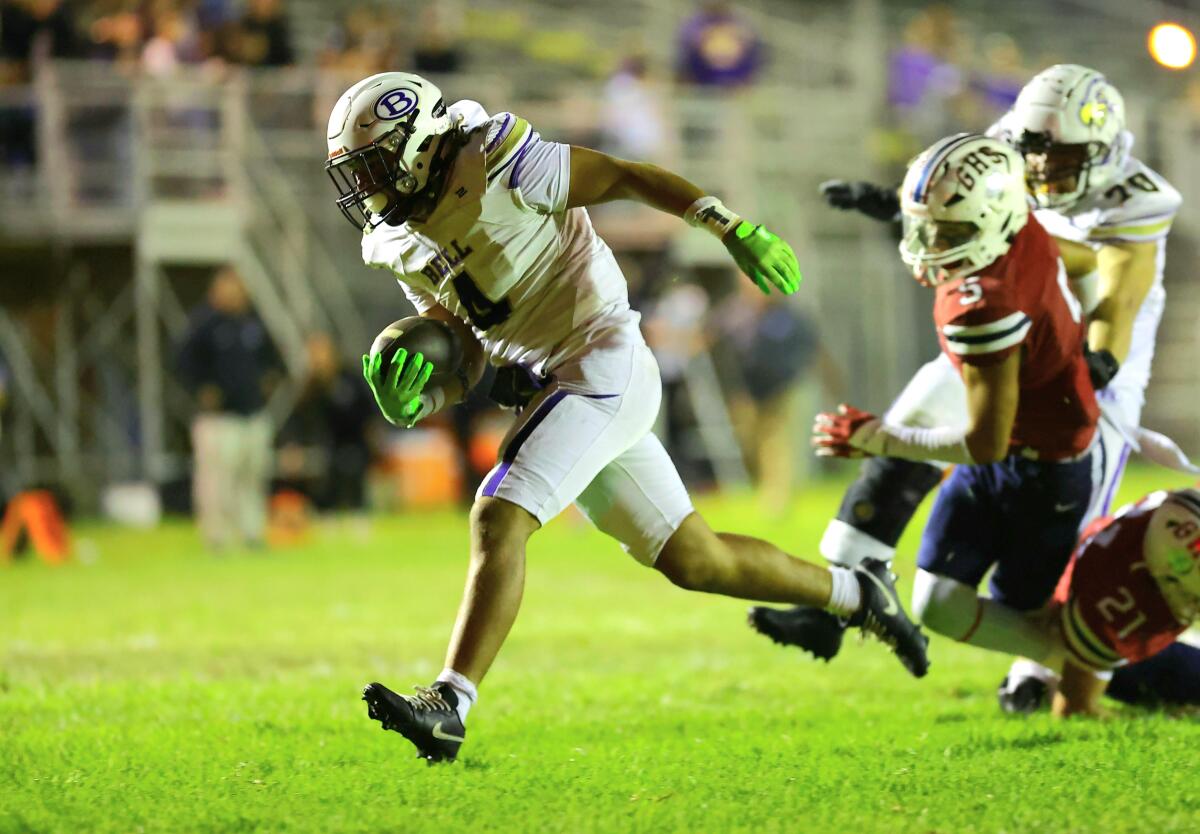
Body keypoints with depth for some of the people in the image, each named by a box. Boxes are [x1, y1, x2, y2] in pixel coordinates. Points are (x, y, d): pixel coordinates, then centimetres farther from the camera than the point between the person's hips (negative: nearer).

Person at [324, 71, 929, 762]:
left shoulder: (493, 165, -14)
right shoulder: (399, 246, 9)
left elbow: (626, 177, -10)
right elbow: (468, 356, 16)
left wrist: (731, 228, -16)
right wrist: (414, 403, -5)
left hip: (604, 363, -9)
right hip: (553, 385, 9)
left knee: (497, 521, -21)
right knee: (694, 560, 15)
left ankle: (449, 704, -24)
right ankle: (855, 594, 32)